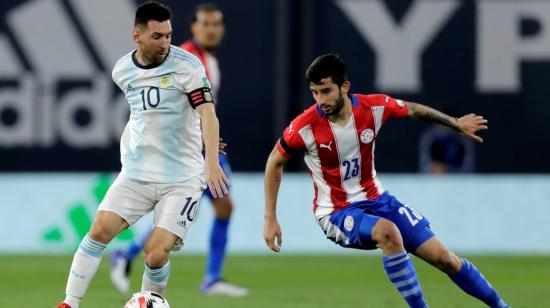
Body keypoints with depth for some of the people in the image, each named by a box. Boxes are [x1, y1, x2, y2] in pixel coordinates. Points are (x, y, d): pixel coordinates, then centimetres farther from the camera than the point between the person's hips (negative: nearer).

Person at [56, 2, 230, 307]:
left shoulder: (187, 65, -11)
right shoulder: (122, 71, 4)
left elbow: (207, 111, -20)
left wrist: (211, 162, -34)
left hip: (182, 178, -4)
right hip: (136, 174, 4)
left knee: (156, 253, -14)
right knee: (101, 228, -14)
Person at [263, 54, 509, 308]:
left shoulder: (373, 107, -12)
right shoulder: (304, 127, -20)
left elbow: (413, 110, 9)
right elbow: (275, 162, -3)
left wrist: (456, 123, 21)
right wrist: (270, 218, -4)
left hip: (376, 200, 4)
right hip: (337, 213, -4)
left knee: (444, 258, 0)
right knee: (388, 231, -37)